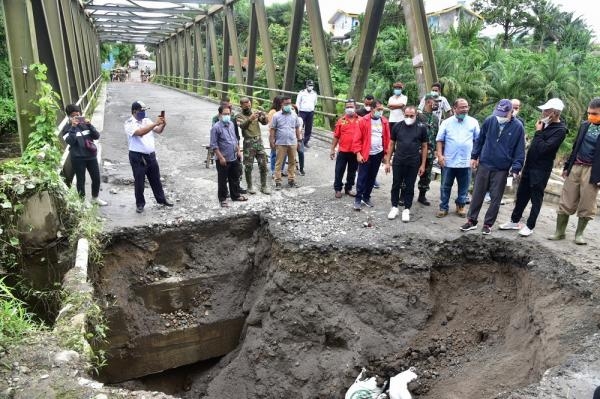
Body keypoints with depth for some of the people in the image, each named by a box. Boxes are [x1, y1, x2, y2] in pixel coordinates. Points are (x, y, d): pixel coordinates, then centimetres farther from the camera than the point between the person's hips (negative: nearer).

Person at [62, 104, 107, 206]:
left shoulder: (85, 124, 7)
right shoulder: (67, 128, -2)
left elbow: (97, 136, -3)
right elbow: (70, 141, -18)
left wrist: (90, 125, -15)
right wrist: (73, 127, -22)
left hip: (91, 155, 4)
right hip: (78, 158, -4)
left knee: (96, 178, 11)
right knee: (81, 180, 5)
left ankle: (95, 198, 32)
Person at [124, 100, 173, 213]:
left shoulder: (147, 120, 7)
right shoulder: (129, 123, -11)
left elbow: (158, 131, 3)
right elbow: (140, 132, -28)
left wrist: (163, 125, -19)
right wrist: (155, 123, -31)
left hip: (151, 155, 6)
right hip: (137, 157, -6)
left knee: (156, 179, 16)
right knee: (139, 182, 4)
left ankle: (161, 199, 30)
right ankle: (140, 204, 18)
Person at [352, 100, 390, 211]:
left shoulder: (385, 122, 3)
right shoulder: (363, 121, -9)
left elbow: (387, 138, 7)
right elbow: (357, 139, -9)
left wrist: (386, 153, 5)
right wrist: (358, 153, -14)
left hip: (378, 154, 4)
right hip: (365, 154, -4)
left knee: (372, 177, 13)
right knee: (362, 177, 0)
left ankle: (366, 197, 25)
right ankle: (358, 199, 7)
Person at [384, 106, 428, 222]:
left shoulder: (421, 128, -2)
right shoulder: (397, 126, 1)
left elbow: (424, 147, 3)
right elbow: (391, 144, 7)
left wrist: (423, 165, 0)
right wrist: (387, 162, 4)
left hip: (413, 163, -1)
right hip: (398, 162, 1)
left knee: (409, 186, 7)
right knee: (396, 185, 7)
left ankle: (406, 210, 17)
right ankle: (394, 207, 21)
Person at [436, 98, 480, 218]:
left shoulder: (473, 122, 4)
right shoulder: (447, 122, 2)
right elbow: (439, 140, 1)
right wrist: (439, 155, -9)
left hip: (466, 162, 1)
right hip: (448, 161, -1)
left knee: (463, 187, 11)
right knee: (445, 187, 7)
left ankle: (460, 206, 27)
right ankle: (443, 208, 17)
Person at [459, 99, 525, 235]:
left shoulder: (518, 127, -8)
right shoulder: (489, 121, -4)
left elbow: (520, 150, -4)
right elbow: (480, 139, 7)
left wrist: (516, 168, -11)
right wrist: (474, 156, 6)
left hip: (502, 169, -1)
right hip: (484, 165, 1)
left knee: (496, 198, 7)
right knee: (477, 194, 7)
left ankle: (488, 224, 19)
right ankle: (471, 221, 19)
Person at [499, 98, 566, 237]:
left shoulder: (560, 130, -17)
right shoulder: (546, 124, 7)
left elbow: (543, 148, -25)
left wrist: (538, 132, -17)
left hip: (541, 170, -8)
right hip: (529, 166, 8)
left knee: (536, 198, 4)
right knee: (521, 195, 14)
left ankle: (530, 226, 15)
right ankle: (515, 221, 25)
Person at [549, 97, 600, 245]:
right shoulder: (585, 125, 8)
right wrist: (567, 166, 12)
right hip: (575, 167, 4)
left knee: (586, 206, 5)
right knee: (566, 202, 6)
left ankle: (579, 233, 19)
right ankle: (559, 232, 15)